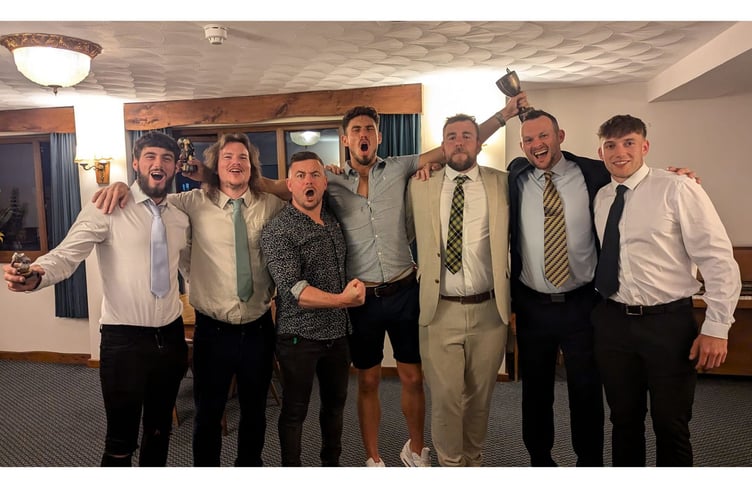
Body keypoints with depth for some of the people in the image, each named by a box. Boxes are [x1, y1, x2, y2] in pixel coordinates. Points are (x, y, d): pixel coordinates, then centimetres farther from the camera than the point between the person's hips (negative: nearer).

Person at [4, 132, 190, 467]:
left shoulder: (181, 219, 8)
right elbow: (66, 255, -19)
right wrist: (37, 275, -38)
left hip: (171, 337, 5)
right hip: (124, 339, -5)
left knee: (160, 431, 21)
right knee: (121, 441, 7)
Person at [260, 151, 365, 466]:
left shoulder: (333, 220, 7)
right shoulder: (278, 231, -14)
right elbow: (293, 290, -23)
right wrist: (342, 300, -25)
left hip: (338, 332, 7)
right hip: (299, 336, -6)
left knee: (335, 402, 20)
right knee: (295, 410, 9)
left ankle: (332, 462, 41)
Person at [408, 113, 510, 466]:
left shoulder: (502, 184, 3)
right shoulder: (420, 186, 4)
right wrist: (418, 269, 10)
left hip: (488, 310, 1)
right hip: (440, 311, -1)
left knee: (480, 396, 15)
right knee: (445, 397, 4)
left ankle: (473, 459, 39)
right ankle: (451, 465, 28)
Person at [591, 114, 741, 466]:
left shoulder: (677, 190, -10)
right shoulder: (599, 198, 6)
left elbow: (719, 260, -10)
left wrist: (716, 329, -12)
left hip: (668, 323, -4)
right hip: (611, 322, 4)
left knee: (671, 424, 10)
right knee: (624, 418, 17)